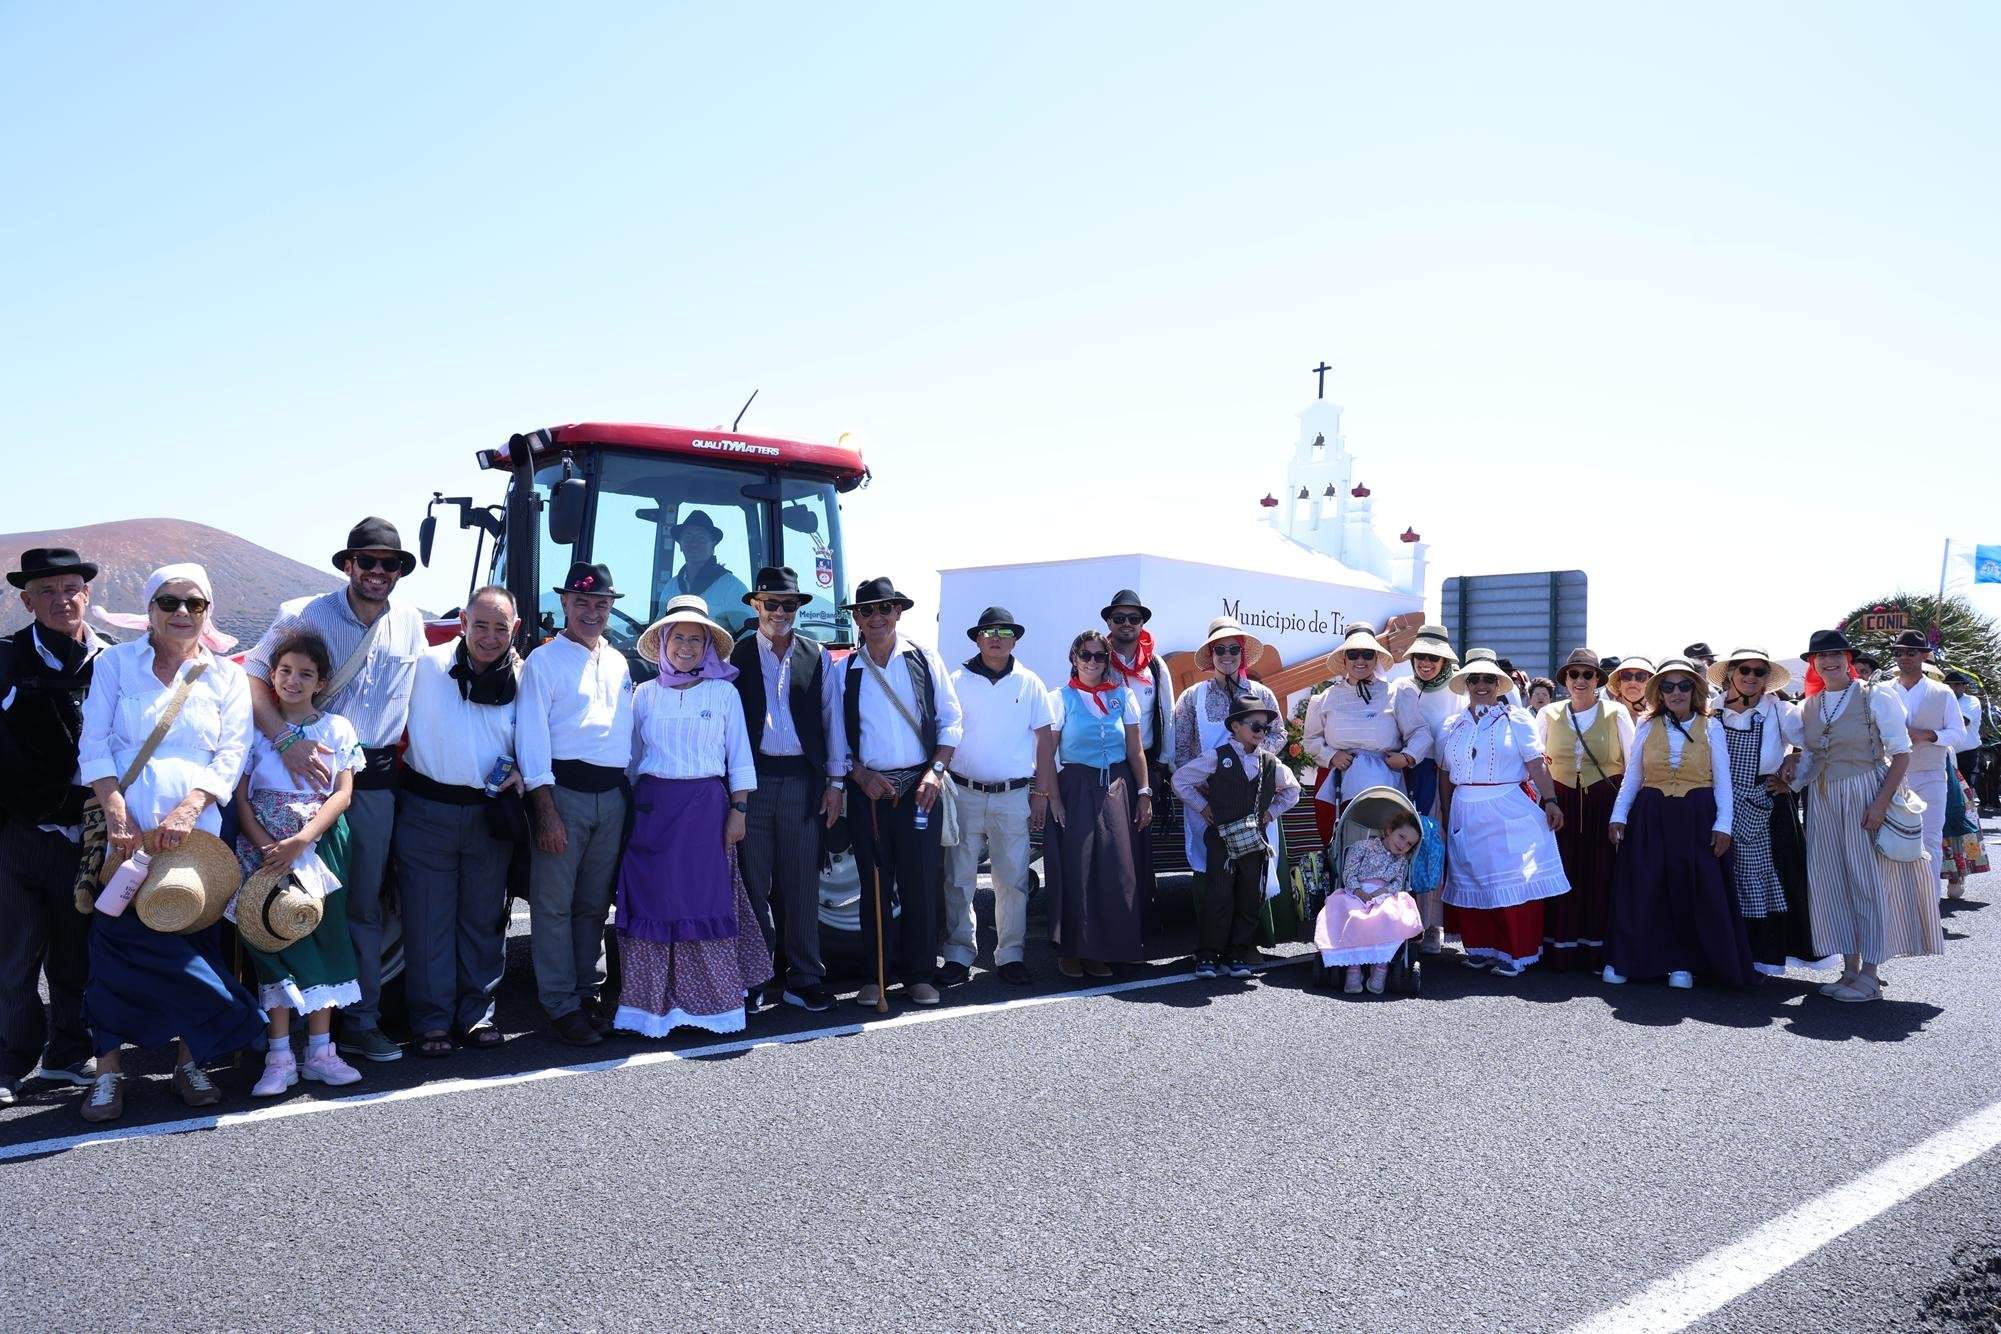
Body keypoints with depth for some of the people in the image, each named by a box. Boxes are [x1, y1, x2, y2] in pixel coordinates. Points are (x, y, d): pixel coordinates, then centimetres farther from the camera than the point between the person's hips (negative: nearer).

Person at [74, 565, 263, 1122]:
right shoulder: (115, 663, 8)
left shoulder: (226, 677, 11)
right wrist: (116, 813, -13)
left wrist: (188, 810, -14)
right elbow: (94, 744, 0)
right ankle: (109, 1069, 8)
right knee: (115, 942, -4)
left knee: (192, 942, 4)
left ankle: (189, 1062, 17)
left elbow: (232, 753, 2)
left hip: (195, 832, 1)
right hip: (124, 832, -1)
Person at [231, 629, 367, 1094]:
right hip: (264, 846, -1)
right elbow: (240, 797, 1)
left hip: (318, 844, 1)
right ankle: (279, 1056, -3)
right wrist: (267, 847, -14)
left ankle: (320, 1050, 5)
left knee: (320, 936, -1)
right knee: (275, 937, -7)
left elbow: (342, 794, -1)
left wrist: (300, 841, -14)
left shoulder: (336, 728, 7)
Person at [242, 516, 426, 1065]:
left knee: (364, 904, 9)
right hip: (312, 769, -3)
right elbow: (253, 676, -12)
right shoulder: (305, 617, -5)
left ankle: (361, 1020, 17)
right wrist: (288, 741, -26)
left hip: (375, 779, 4)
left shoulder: (410, 623, 7)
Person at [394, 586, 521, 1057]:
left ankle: (476, 1014, 22)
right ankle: (431, 1021, 12)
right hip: (428, 810, -2)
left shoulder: (521, 679, 3)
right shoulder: (428, 666, -5)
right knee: (428, 920, 2)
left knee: (484, 919, 11)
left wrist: (520, 772, -5)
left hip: (490, 814, 3)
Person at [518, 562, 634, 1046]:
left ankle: (585, 993, 21)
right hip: (564, 790, -5)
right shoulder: (544, 661, -1)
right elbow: (532, 737, -8)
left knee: (594, 902, 12)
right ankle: (560, 1004, 5)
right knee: (554, 902, -2)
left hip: (611, 794, 5)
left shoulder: (618, 663, 16)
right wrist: (546, 812, -15)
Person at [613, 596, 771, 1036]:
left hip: (706, 807, -1)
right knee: (651, 900, -1)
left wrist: (739, 810, -3)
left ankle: (710, 1001, 9)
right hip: (653, 808, 1)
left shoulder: (724, 693, 5)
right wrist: (630, 811, 9)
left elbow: (740, 758, 5)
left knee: (706, 900, -1)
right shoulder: (645, 694, 9)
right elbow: (633, 758, 13)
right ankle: (652, 1004, 6)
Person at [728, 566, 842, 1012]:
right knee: (753, 883, 4)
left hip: (803, 783, 1)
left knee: (801, 884, 4)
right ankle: (756, 979, 13)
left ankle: (804, 978, 12)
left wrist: (834, 783, 6)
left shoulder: (818, 658, 10)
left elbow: (832, 720, 10)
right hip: (751, 781, -1)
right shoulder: (735, 656, 5)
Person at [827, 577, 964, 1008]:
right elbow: (837, 736, 7)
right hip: (868, 789, 1)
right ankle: (876, 976, 15)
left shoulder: (924, 660, 4)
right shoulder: (846, 671, 6)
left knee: (922, 884, 1)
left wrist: (936, 771, -7)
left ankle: (920, 976, 11)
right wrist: (860, 777, -5)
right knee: (874, 886, 6)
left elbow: (950, 721, 4)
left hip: (920, 788, -1)